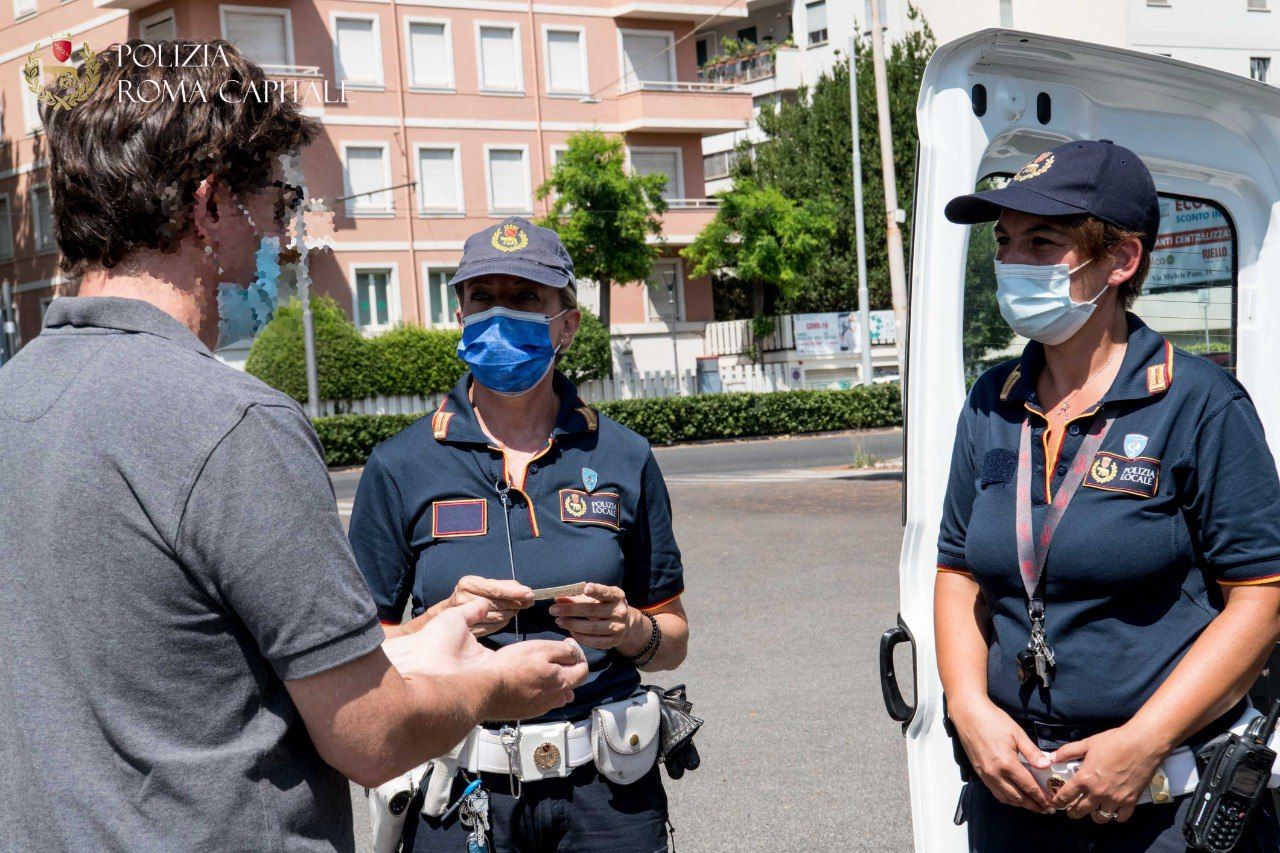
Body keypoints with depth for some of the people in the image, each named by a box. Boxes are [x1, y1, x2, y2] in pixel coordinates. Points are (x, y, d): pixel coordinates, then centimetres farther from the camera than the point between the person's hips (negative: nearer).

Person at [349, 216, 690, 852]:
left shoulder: (624, 459, 2)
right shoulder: (400, 467, -2)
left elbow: (672, 642, 9)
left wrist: (628, 629, -12)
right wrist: (444, 622, -18)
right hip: (460, 794, -1)